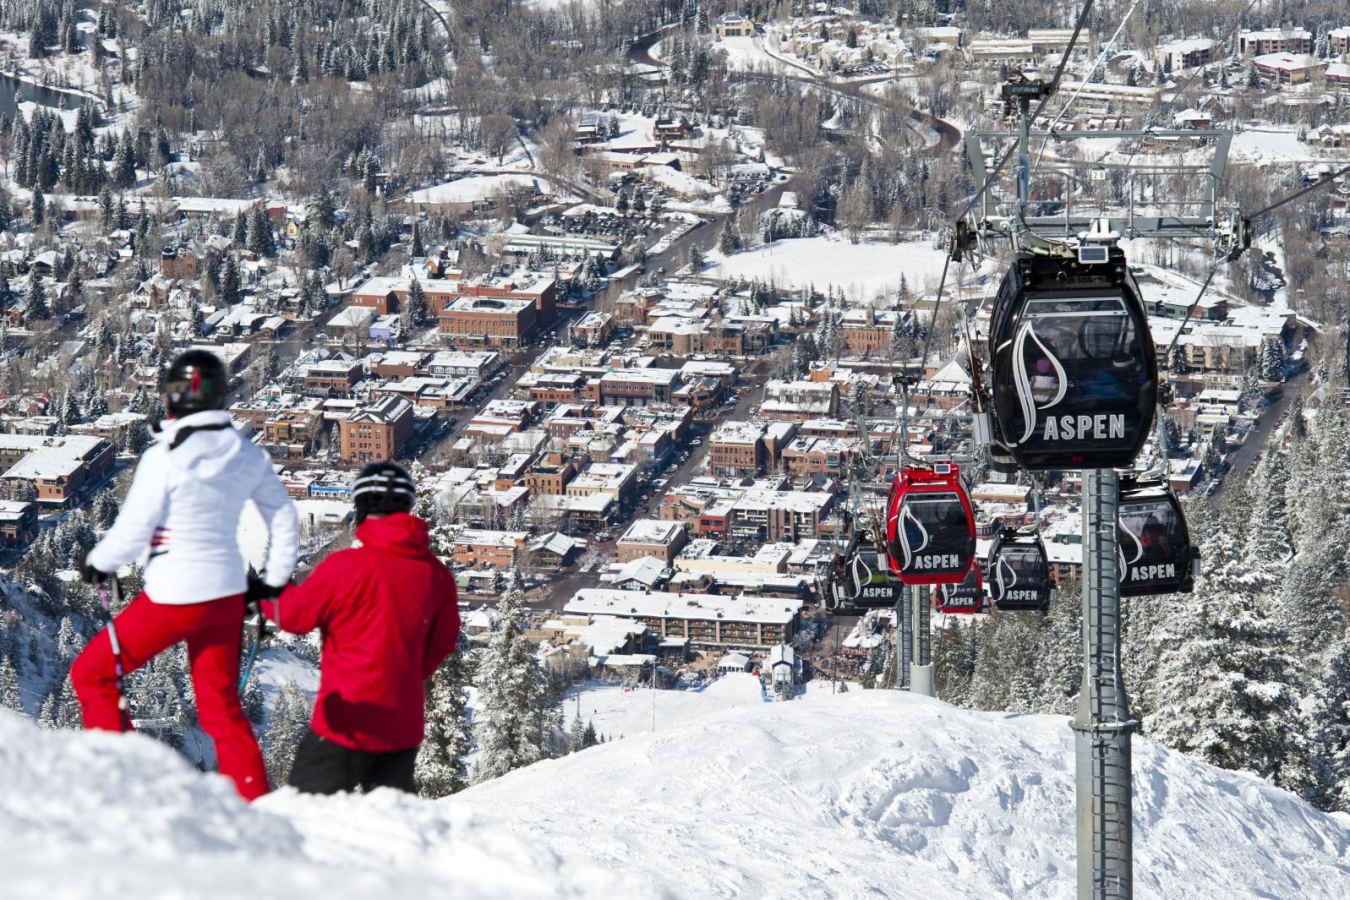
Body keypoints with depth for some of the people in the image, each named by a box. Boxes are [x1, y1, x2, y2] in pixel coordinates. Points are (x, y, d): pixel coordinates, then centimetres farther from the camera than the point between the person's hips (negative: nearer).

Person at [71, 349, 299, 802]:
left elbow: (131, 533, -15)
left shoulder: (164, 459, -18)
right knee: (220, 707, 17)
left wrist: (98, 562, 4)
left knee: (90, 672, 11)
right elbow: (285, 521, 10)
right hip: (228, 595, 6)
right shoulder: (248, 456, 0)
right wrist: (274, 580, 21)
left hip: (173, 597, -6)